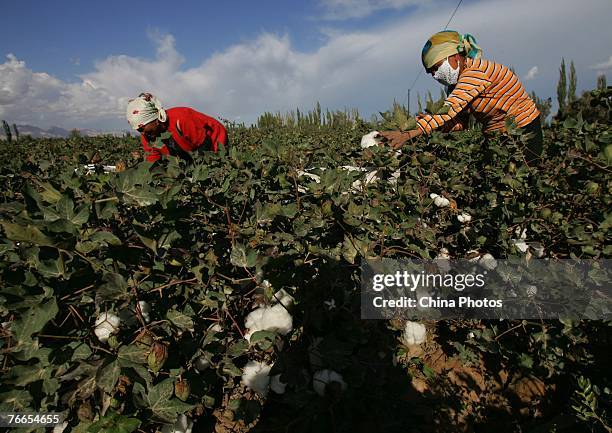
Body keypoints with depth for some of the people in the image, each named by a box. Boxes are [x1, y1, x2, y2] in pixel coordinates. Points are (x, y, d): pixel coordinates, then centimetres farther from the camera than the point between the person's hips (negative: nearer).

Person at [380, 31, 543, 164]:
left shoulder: (477, 71, -22)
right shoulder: (456, 84, 6)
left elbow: (449, 109, -35)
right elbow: (460, 123, -6)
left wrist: (410, 133, -44)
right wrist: (427, 122, -24)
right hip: (496, 136, 8)